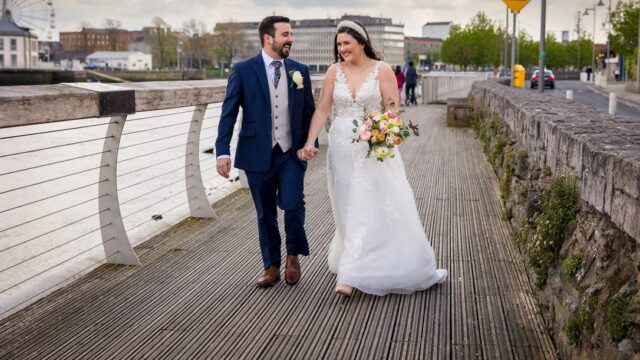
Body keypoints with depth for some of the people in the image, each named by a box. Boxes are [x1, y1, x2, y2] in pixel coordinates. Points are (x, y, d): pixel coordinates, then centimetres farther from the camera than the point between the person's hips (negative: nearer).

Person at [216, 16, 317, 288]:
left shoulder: (300, 70, 5)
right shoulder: (243, 70, -3)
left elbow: (309, 112, 9)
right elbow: (228, 113, -5)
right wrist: (222, 152, -13)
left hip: (291, 154, 1)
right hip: (258, 155, -1)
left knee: (293, 205, -13)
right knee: (265, 214, 9)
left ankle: (293, 256, 14)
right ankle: (271, 265, 27)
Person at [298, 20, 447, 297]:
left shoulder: (382, 70, -4)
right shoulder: (334, 71, 2)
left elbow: (393, 110, -6)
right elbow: (322, 110, 2)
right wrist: (310, 142, -8)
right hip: (342, 147, 2)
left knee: (378, 206, -4)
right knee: (350, 209, 8)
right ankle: (350, 272, 19)